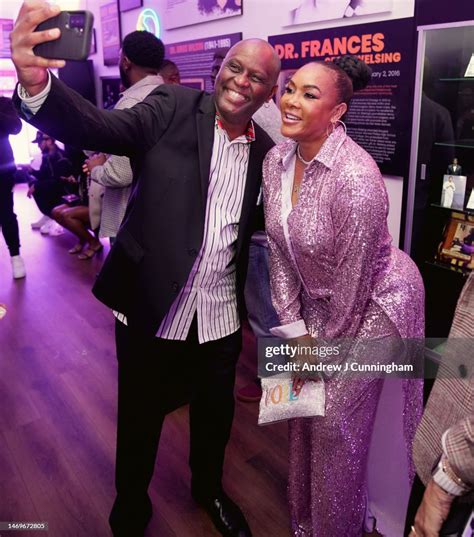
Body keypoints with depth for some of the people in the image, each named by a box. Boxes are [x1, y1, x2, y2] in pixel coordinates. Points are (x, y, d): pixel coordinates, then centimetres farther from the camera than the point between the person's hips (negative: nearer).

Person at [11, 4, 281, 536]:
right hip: (151, 310, -3)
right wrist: (36, 81, -40)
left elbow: (253, 229, 8)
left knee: (215, 415, 23)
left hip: (220, 318, 3)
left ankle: (208, 488, 54)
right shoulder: (173, 108, -7)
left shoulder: (265, 150, 3)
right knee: (139, 420, 17)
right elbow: (98, 127, -22)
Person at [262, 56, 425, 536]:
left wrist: (324, 346, -9)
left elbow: (352, 279, -23)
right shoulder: (276, 160, -8)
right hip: (318, 299, 7)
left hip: (371, 302, -6)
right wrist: (297, 333, -3)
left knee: (336, 420, 3)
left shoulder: (356, 177, -30)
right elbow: (279, 248, -3)